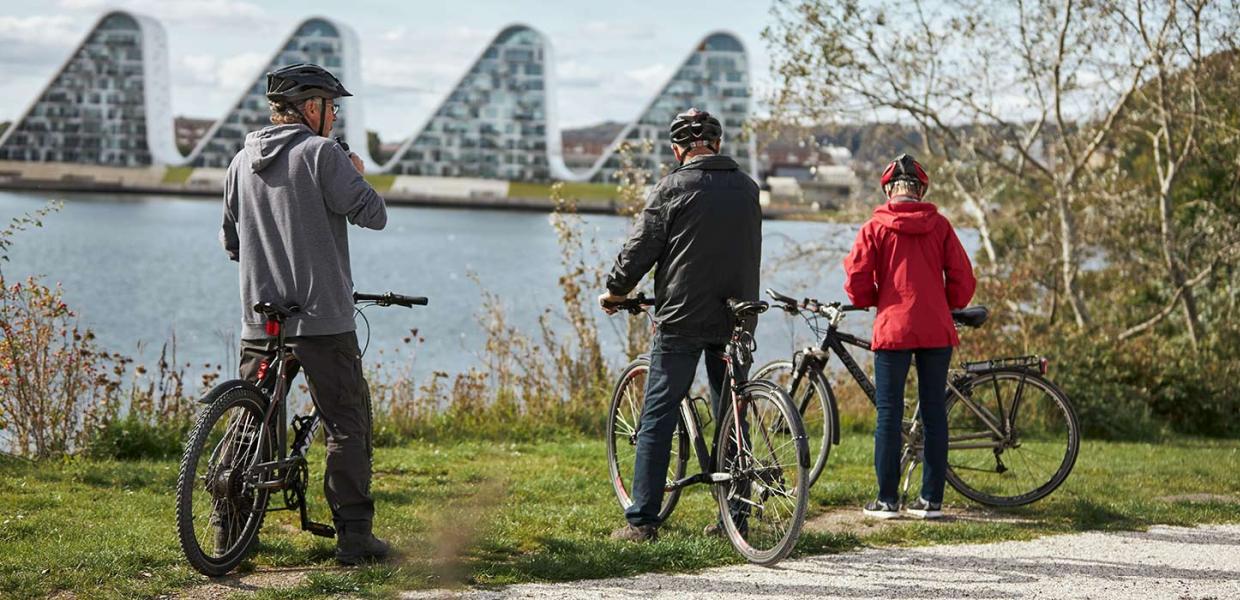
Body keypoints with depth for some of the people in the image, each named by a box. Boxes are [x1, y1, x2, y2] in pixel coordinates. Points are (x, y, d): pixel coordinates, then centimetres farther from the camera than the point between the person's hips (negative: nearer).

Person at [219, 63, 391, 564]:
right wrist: (356, 177, 7)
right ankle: (353, 536, -3)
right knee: (347, 424, 0)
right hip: (322, 317, -6)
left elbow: (230, 241, 19)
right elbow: (372, 214, -11)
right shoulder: (321, 153, -8)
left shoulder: (242, 161, 12)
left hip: (258, 320, 6)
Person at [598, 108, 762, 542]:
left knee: (658, 418, -1)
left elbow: (641, 247, -4)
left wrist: (615, 291, 12)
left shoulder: (674, 188, -7)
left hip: (682, 319, -5)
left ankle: (642, 521, -4)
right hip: (735, 320, 5)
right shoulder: (747, 189, 9)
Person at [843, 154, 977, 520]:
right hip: (937, 331, 2)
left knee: (889, 414, 3)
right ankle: (931, 499, 8)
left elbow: (856, 280, -5)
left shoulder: (875, 227, -1)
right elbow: (963, 279, 2)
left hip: (892, 328, -2)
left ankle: (887, 500, 4)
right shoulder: (939, 226, 4)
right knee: (934, 412, 7)